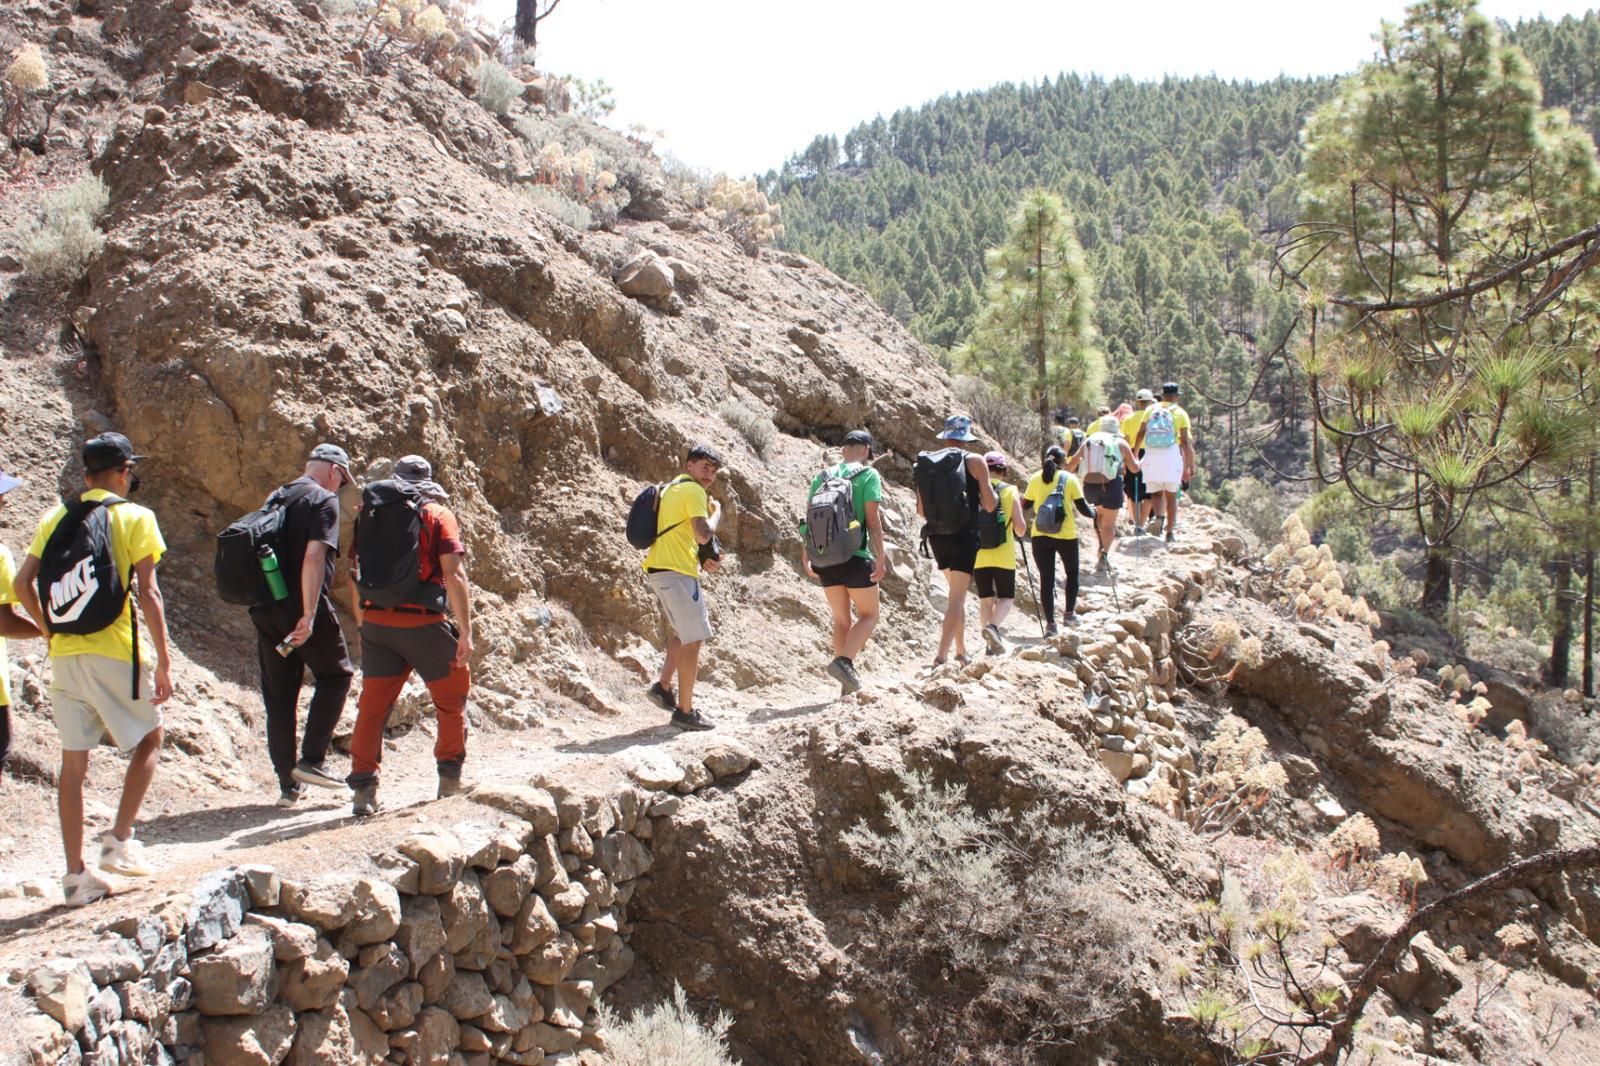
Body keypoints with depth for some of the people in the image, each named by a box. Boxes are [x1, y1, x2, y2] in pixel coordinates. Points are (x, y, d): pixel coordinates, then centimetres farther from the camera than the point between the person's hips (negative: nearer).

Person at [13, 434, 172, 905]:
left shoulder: (56, 518, 11)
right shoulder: (134, 517, -2)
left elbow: (23, 583, 4)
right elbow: (148, 593, -9)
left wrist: (50, 631, 17)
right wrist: (163, 662, -8)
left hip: (64, 655, 4)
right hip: (115, 652, -4)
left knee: (73, 760, 9)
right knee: (148, 740, 15)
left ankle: (75, 873, 10)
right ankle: (119, 840, 3)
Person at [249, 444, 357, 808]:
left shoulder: (275, 499, 17)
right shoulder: (324, 500, -7)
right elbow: (314, 556, -19)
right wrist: (309, 615, -22)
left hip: (265, 609, 7)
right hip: (302, 608, -7)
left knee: (278, 695, 9)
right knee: (335, 675, 11)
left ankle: (288, 785, 12)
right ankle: (311, 760, 2)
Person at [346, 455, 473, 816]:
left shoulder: (369, 513, 10)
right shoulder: (438, 515, -2)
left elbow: (355, 573, 11)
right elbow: (454, 575, -11)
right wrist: (465, 631, -10)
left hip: (377, 621, 3)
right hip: (423, 622, -3)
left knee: (373, 704, 8)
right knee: (451, 697, 15)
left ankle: (364, 789, 5)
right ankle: (450, 779, 19)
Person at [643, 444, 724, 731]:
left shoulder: (671, 488, 21)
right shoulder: (693, 490, -10)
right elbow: (703, 535, -20)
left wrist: (703, 558, 14)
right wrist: (716, 511, -1)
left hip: (659, 569, 10)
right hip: (676, 571, -10)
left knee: (683, 631, 26)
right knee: (693, 640, -4)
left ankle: (664, 686, 16)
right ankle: (685, 711, -2)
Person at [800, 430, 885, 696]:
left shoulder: (822, 477, 11)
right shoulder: (868, 475, -4)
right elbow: (873, 519, -11)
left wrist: (806, 558, 15)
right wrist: (880, 557, -9)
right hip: (856, 557, -5)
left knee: (841, 619, 15)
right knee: (869, 615, 9)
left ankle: (847, 683, 15)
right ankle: (844, 661, -14)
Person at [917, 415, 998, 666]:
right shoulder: (975, 461, -7)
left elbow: (921, 511, 7)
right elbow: (990, 505, -8)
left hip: (937, 537, 5)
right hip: (964, 535, -5)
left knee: (956, 593, 22)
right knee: (957, 597, -5)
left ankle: (961, 650, 28)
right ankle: (941, 656, -16)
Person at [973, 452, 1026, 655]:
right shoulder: (1010, 491, -3)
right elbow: (1020, 528, -6)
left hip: (978, 555, 2)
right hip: (1003, 555, -2)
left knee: (985, 600, 14)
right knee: (1006, 598, 8)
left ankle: (991, 642, 9)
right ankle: (993, 627, -20)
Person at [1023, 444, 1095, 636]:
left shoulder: (1035, 479, 5)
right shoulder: (1069, 478, -1)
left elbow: (1025, 505, 8)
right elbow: (1081, 507, -3)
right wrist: (1093, 514, 17)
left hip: (1040, 535, 2)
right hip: (1066, 535, -1)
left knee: (1046, 578, 5)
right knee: (1072, 572, 21)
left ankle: (1050, 623, 3)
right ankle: (1069, 613, 19)